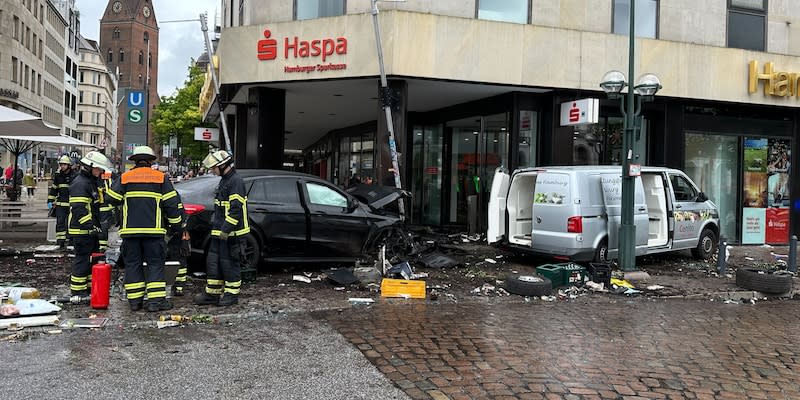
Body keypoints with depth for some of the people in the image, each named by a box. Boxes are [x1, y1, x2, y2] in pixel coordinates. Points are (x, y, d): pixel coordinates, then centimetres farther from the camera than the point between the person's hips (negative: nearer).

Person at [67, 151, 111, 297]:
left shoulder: (92, 182, 18)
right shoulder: (80, 184, -16)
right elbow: (79, 209, -25)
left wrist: (96, 225, 30)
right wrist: (90, 225, -30)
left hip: (90, 229, 11)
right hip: (82, 230, -11)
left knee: (92, 258, 15)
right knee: (82, 258, -5)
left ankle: (90, 286, 24)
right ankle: (77, 289, 3)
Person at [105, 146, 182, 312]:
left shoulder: (124, 177, 5)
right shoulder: (161, 178, 2)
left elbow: (112, 198, 6)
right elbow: (171, 204, -1)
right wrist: (176, 224, 8)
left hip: (130, 230, 2)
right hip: (153, 230, -2)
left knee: (132, 264, 10)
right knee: (155, 264, 4)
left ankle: (134, 300, 11)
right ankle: (156, 300, -2)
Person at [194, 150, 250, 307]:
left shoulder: (236, 181, -16)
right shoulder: (224, 180, 17)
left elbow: (236, 209, -23)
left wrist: (226, 229, -24)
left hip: (231, 232, -10)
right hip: (220, 231, 10)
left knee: (229, 263, -1)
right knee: (213, 262, 11)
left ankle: (232, 294, 10)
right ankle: (212, 294, 19)